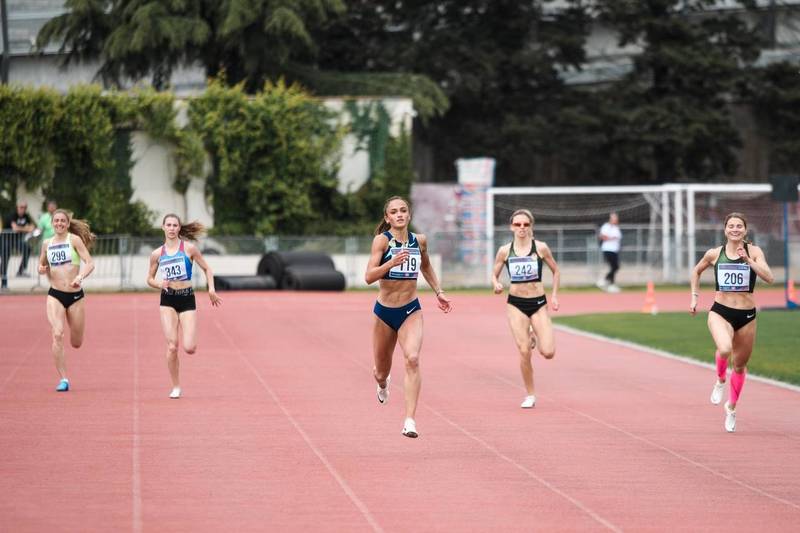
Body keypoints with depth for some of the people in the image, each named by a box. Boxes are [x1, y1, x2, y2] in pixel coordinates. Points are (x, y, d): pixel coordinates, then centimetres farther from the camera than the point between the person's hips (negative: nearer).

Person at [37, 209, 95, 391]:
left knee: (76, 343, 5)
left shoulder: (74, 239, -2)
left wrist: (80, 277, -29)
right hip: (55, 295, 1)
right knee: (57, 335, -20)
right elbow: (42, 266, 23)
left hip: (75, 295, -1)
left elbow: (90, 263, -11)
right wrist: (42, 269, -1)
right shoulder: (47, 243, 9)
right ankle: (63, 379, -17)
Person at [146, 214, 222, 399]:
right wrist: (159, 284, -8)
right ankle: (176, 387, 5)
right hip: (168, 301, 1)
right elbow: (150, 279, 14)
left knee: (189, 348, -10)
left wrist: (211, 290, -5)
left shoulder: (189, 248, -1)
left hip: (187, 299, -1)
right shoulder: (157, 254, 5)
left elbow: (206, 269, 7)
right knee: (172, 347, -9)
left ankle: (191, 339, 29)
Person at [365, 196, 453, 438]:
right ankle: (383, 384, 56)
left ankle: (410, 420, -27)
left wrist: (438, 292, 19)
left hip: (411, 311, 1)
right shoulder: (382, 240, -10)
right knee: (382, 371, 15)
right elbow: (369, 277, -20)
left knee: (412, 359, -24)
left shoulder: (419, 240, 2)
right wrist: (391, 263, -34)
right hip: (385, 311, -1)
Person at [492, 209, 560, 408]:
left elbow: (555, 271, 9)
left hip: (538, 302, 0)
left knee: (548, 352, -11)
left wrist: (554, 295, 0)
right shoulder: (504, 251, -1)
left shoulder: (540, 248, -3)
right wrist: (496, 285, -13)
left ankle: (534, 336, 25)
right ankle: (530, 395, 11)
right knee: (524, 352, -7)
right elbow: (494, 274, 9)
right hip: (516, 303, 0)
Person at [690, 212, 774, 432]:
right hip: (720, 312, -1)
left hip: (747, 315, 1)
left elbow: (769, 277, -17)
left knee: (740, 365, 14)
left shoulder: (754, 251, -4)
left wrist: (748, 259, -25)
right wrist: (694, 296, 13)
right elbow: (696, 271, 20)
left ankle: (731, 408, 38)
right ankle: (720, 381, 1)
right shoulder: (714, 254, 0)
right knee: (724, 349, -32)